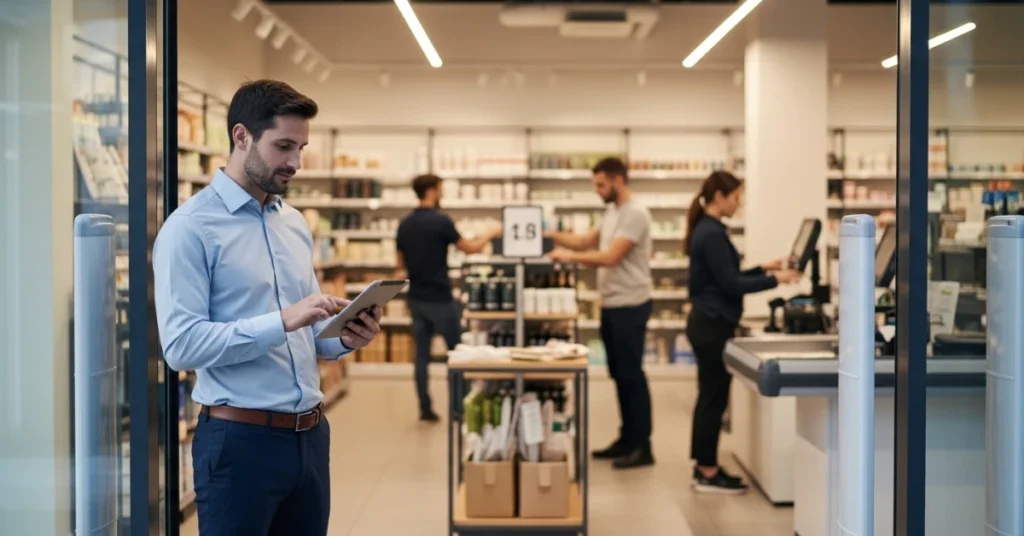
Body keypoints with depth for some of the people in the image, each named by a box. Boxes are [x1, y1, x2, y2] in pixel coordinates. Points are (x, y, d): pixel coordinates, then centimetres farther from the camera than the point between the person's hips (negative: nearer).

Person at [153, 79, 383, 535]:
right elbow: (182, 345, -19)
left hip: (310, 434, 7)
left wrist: (344, 337, -4)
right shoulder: (190, 227, -10)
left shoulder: (296, 224, 13)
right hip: (240, 440, -7)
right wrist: (282, 321, -25)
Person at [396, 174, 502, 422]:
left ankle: (425, 408, 7)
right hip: (440, 299, -6)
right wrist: (489, 233, 11)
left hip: (416, 299, 6)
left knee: (421, 355, 7)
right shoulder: (440, 220, -14)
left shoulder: (405, 224, 6)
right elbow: (471, 248, -5)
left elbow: (401, 264, 13)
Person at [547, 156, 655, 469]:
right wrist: (553, 236, 10)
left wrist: (570, 256, -20)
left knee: (632, 375, -5)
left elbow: (611, 257, -25)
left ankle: (642, 447, 1)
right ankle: (627, 440, 22)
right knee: (619, 375, 14)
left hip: (629, 307, -10)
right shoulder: (612, 212, 15)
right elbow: (588, 241, 22)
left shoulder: (635, 214, -18)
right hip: (611, 306, 10)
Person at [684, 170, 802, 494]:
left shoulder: (707, 229, 13)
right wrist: (774, 280, -12)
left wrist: (763, 269, 18)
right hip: (713, 325, -10)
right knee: (714, 399, -3)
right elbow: (730, 284, -19)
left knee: (709, 397, 13)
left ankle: (704, 467, 20)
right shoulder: (712, 233, -18)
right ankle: (708, 474, 4)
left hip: (707, 323, 10)